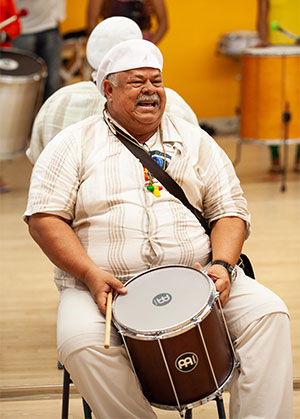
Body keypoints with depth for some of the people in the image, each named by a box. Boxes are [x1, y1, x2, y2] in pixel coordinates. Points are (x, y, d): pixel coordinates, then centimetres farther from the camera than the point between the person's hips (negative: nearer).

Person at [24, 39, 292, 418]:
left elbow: (230, 212, 13)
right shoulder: (75, 144, 7)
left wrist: (221, 265, -9)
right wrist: (91, 273, -15)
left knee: (267, 313, -21)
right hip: (103, 286, -2)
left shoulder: (195, 142, 16)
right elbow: (44, 218, -1)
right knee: (82, 343, -33)